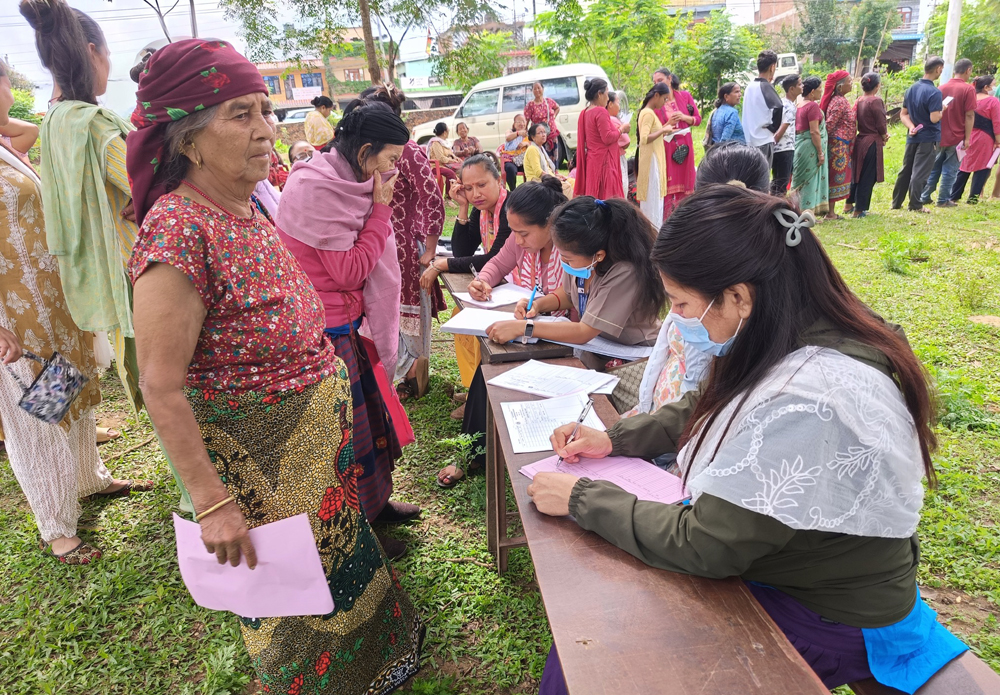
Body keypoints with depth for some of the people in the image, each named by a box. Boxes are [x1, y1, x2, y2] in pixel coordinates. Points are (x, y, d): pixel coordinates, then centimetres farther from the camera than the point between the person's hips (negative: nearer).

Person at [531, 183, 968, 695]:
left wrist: (582, 498, -18)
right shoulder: (800, 338, -7)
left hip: (825, 622, -8)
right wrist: (615, 438, 1)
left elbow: (704, 547, -27)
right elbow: (705, 409, 11)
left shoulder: (809, 403, -35)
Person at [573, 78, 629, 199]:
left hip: (591, 160, 9)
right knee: (607, 197, -8)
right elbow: (607, 138, -18)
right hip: (603, 161, -9)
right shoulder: (601, 112, -13)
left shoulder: (584, 113, 12)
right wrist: (621, 129, -3)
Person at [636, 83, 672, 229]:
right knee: (652, 196, -6)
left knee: (655, 196, 13)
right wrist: (663, 130, -18)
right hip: (651, 160, -10)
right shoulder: (648, 113, -15)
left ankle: (653, 228, 19)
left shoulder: (649, 112, 14)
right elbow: (644, 139, -25)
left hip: (655, 159, 10)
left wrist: (664, 128, 10)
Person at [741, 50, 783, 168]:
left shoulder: (750, 86, 10)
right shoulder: (766, 86, -13)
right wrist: (774, 127, -10)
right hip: (763, 140, -7)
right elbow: (778, 108, -25)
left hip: (749, 140, 7)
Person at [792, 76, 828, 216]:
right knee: (810, 179, -3)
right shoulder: (813, 106, -14)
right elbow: (814, 132, -19)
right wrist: (820, 153, -15)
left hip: (799, 145, 8)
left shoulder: (800, 105, 12)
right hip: (810, 147, -8)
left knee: (803, 180, 13)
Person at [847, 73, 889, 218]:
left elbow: (856, 122, 9)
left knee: (857, 174, 19)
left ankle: (849, 204, 26)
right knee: (868, 177, 1)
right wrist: (884, 137, 6)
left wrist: (882, 135, 9)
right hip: (872, 143, -7)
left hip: (859, 141, 7)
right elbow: (881, 124, -14)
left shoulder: (859, 101, 6)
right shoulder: (876, 101, -15)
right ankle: (859, 210, 3)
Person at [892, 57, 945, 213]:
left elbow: (903, 114, 8)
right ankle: (915, 205, 1)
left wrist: (911, 127, -5)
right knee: (920, 172, -2)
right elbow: (934, 118, -23)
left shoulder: (912, 89, 6)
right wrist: (942, 110, -3)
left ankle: (896, 202, 17)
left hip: (913, 136, 7)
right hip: (928, 138, -6)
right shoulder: (934, 92, -18)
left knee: (906, 170, 13)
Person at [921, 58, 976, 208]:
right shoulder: (968, 89, -11)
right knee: (950, 170, 3)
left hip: (939, 137, 4)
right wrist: (967, 138, -9)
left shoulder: (942, 88, 3)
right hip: (957, 138, -4)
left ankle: (925, 197, 14)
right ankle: (943, 200, 7)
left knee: (934, 167, 14)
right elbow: (969, 115, -13)